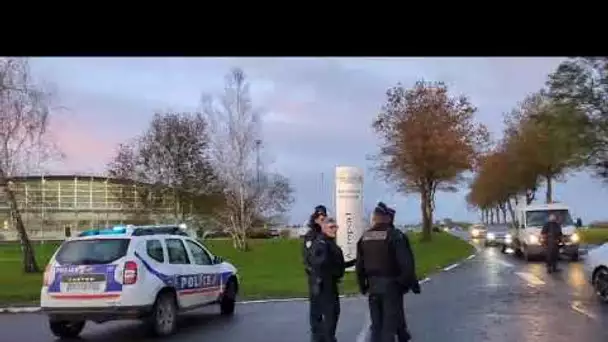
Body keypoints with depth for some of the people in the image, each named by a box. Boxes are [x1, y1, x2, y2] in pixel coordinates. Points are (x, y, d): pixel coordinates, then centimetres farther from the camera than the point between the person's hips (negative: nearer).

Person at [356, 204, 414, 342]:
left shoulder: (364, 237, 5)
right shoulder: (394, 236, -12)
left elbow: (359, 266, 8)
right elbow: (405, 263, -17)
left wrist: (363, 286, 16)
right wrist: (407, 282, -6)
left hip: (373, 285, 5)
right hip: (390, 285, -5)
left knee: (376, 324, 14)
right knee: (389, 324, 0)